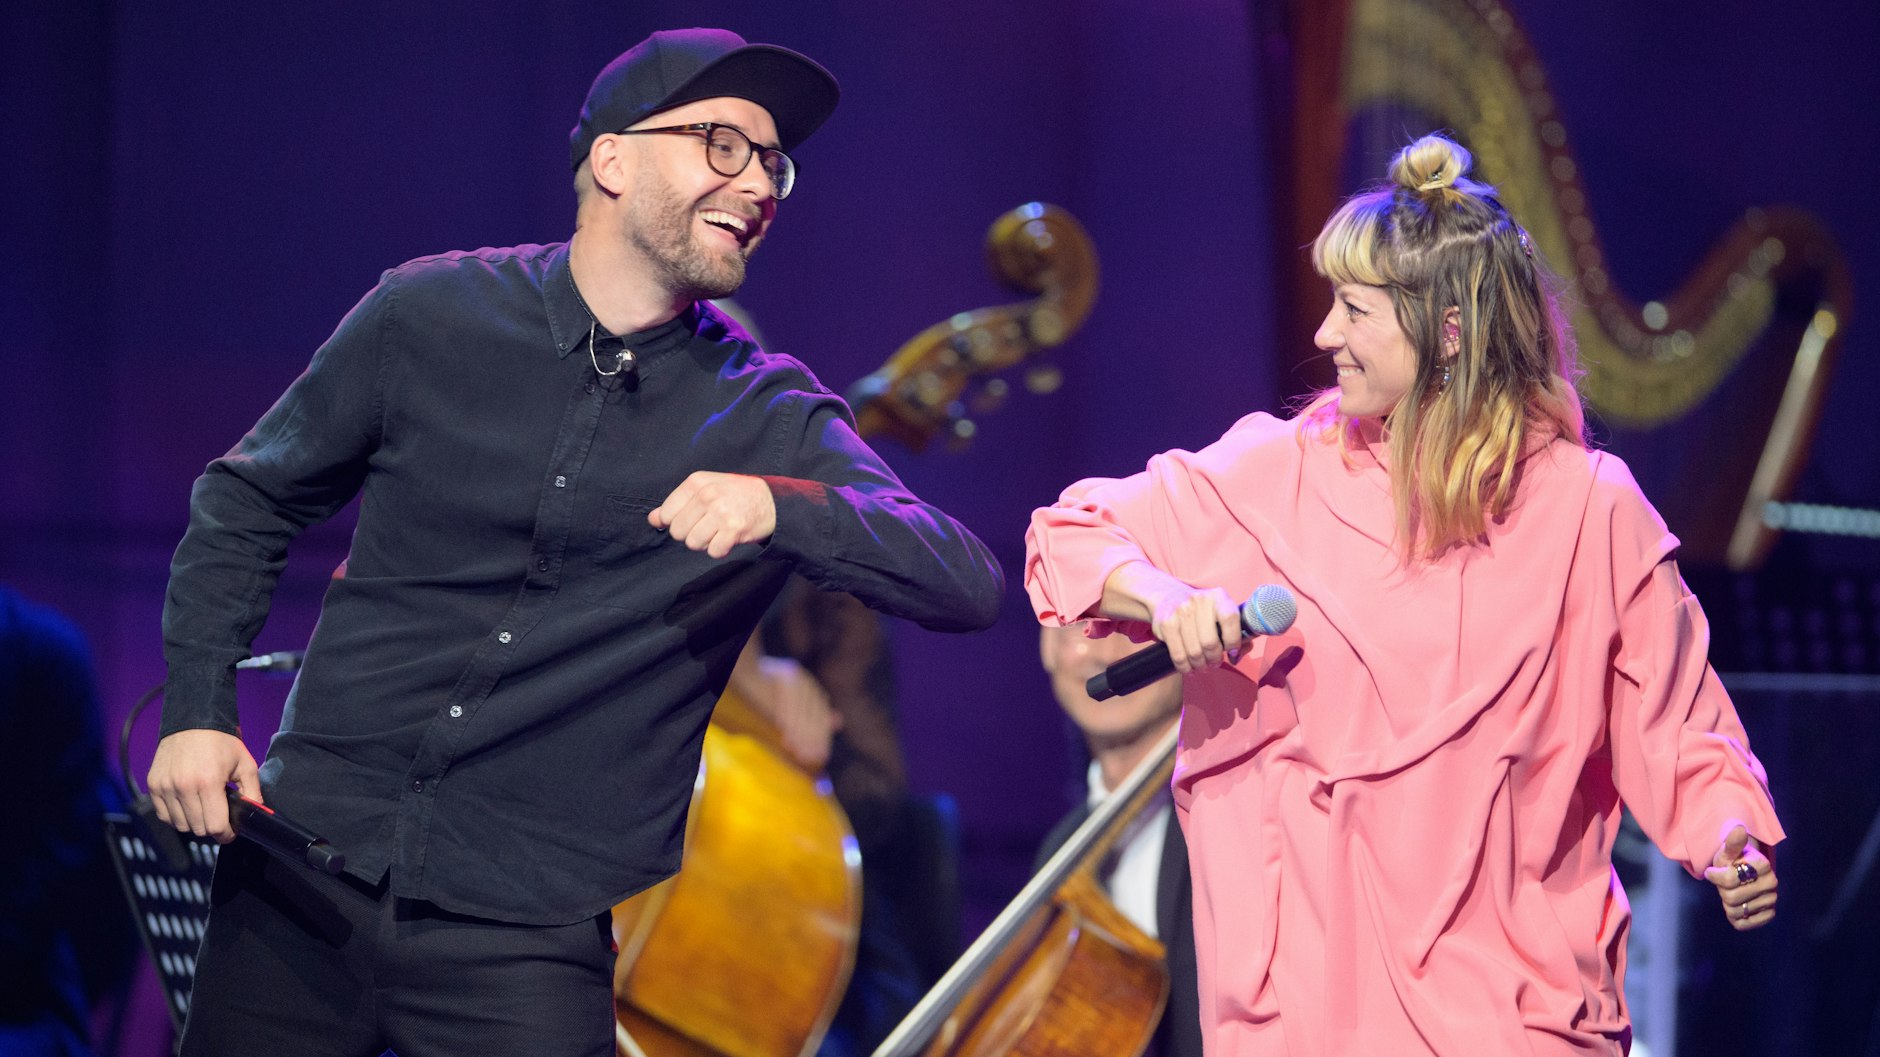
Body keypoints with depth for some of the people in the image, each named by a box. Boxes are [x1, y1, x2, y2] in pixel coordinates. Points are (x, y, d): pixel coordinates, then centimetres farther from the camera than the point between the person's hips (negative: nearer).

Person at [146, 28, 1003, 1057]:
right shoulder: (431, 316, 0)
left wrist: (779, 506, -29)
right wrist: (196, 711, 1)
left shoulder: (771, 421, -1)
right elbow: (246, 500, 12)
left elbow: (970, 586, -13)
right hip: (304, 888, 1)